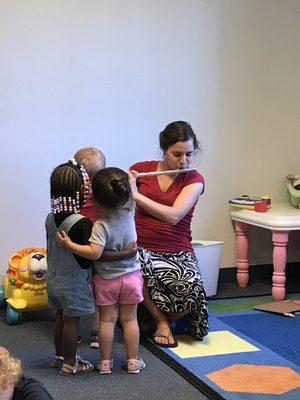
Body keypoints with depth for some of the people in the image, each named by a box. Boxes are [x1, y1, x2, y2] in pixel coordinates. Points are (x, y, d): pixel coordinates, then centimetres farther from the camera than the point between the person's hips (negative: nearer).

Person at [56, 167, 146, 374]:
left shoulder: (101, 226, -25)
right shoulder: (129, 213, -11)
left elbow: (94, 252, -34)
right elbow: (129, 196, 9)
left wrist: (69, 244, -29)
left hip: (106, 279, -3)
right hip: (131, 275, 3)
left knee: (107, 319, 10)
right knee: (129, 319, 12)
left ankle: (105, 361, 19)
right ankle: (133, 361, 20)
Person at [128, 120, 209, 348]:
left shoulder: (194, 180, -1)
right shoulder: (140, 169, 4)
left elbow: (173, 216, -17)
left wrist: (135, 193, -20)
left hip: (177, 253, 0)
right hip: (141, 249, 1)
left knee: (191, 292, -31)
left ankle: (152, 318, 4)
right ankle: (161, 321, -8)